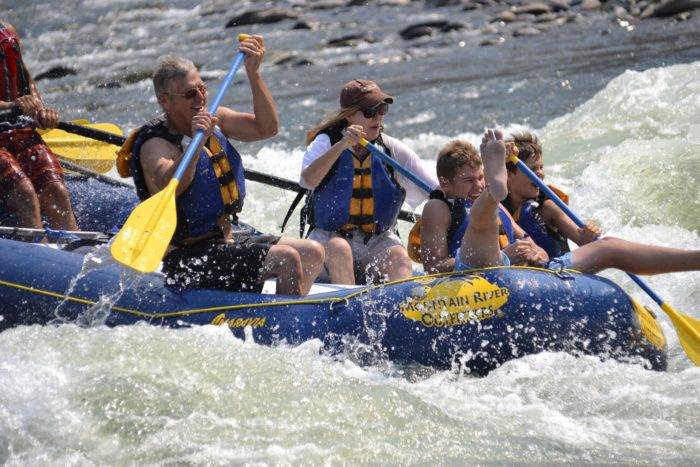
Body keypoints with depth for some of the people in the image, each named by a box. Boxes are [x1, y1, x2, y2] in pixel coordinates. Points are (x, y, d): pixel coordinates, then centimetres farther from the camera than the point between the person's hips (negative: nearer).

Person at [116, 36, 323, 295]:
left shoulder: (215, 118, 6)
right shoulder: (155, 144, -18)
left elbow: (266, 128, -5)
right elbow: (168, 186, -38)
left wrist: (253, 73, -14)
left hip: (227, 237, 9)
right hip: (189, 258, -9)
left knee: (313, 252, 9)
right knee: (287, 259, -21)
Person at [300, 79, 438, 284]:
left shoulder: (392, 149, 2)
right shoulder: (326, 143, -4)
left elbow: (438, 191, 1)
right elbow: (308, 181, -25)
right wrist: (341, 146, -33)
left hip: (377, 240, 2)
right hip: (329, 236, -2)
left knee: (400, 258, -27)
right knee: (339, 249, -34)